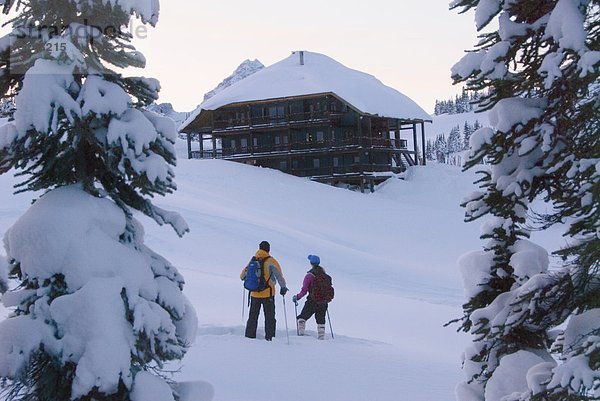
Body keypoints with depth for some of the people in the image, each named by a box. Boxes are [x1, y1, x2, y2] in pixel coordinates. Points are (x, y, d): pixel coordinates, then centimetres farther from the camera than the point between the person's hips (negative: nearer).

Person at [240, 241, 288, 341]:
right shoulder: (271, 261, -7)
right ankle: (269, 337, -4)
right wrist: (283, 287, -25)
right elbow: (278, 275, -20)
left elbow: (243, 275, 18)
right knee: (269, 316, 3)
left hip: (254, 294, 4)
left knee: (253, 316, 14)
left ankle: (250, 336, 15)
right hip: (268, 293, -4)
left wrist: (243, 277, 40)